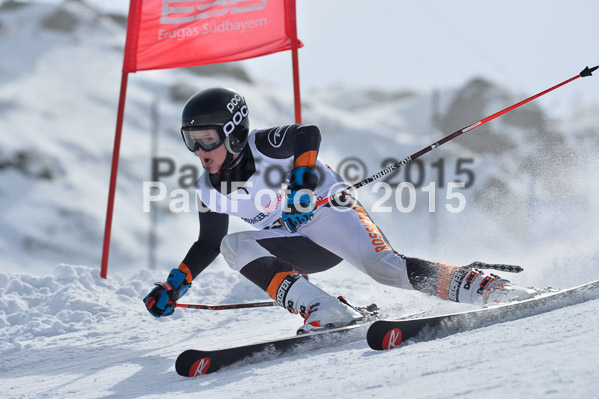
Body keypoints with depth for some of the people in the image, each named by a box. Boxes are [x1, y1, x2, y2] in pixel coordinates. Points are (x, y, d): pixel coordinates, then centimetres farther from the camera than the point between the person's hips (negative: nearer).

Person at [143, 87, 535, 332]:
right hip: (300, 249, 7)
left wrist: (300, 184, -42)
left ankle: (482, 286, -24)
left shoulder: (262, 146, -16)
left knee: (382, 265, -31)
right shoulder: (210, 190, 3)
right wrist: (175, 285, 4)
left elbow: (308, 134, -32)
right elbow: (207, 244, 13)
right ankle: (323, 311, -33)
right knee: (232, 245, -18)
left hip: (331, 213, -7)